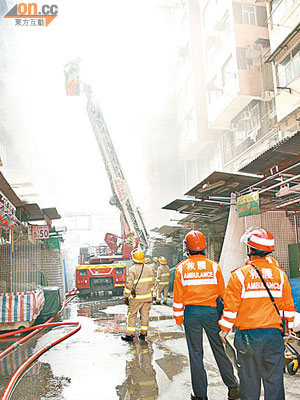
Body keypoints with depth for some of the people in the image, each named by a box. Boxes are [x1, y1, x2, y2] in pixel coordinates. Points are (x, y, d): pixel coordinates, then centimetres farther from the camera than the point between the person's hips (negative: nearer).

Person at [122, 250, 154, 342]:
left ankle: (129, 335, 7)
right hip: (147, 297, 5)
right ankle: (143, 334, 17)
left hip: (136, 297, -5)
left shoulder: (132, 270, -14)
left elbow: (129, 285, -14)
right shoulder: (149, 268, 4)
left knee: (132, 315, 5)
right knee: (145, 315, 11)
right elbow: (151, 283, 11)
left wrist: (126, 296, -6)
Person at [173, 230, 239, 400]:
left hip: (191, 313, -1)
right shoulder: (214, 265, -1)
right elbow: (222, 292, 3)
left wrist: (179, 317, 7)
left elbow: (178, 296, -1)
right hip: (211, 311, 1)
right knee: (219, 349, 13)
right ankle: (232, 386, 20)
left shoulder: (181, 268, -2)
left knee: (195, 354, 7)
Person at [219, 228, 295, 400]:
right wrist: (288, 328, 22)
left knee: (250, 379, 10)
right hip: (274, 334, 3)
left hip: (248, 335, -2)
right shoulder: (280, 274, 2)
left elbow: (231, 307, -6)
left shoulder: (240, 274, -9)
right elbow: (288, 306, 9)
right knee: (274, 378, 12)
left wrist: (224, 329, 6)